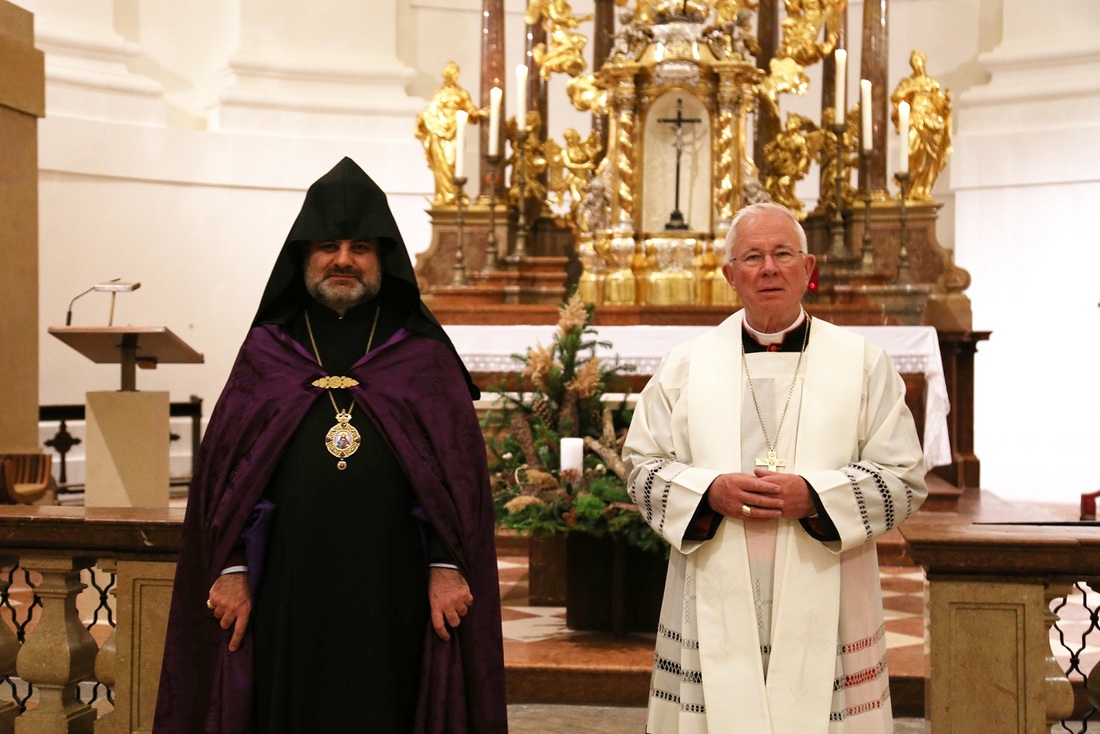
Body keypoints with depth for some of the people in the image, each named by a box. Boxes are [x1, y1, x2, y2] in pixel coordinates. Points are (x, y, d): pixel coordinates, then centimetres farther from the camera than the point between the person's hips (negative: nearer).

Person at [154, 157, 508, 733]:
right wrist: (231, 569, -3)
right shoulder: (266, 353, 9)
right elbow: (225, 467, 5)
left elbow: (458, 470, 2)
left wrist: (446, 568, -6)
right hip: (287, 592, 1)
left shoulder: (423, 356, 6)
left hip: (391, 592, 0)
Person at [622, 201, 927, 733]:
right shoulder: (687, 365, 8)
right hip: (716, 608, 1)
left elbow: (905, 480, 1)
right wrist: (711, 491, -11)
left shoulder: (862, 364, 5)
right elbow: (641, 467, 8)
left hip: (822, 612, -1)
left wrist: (814, 495, -14)